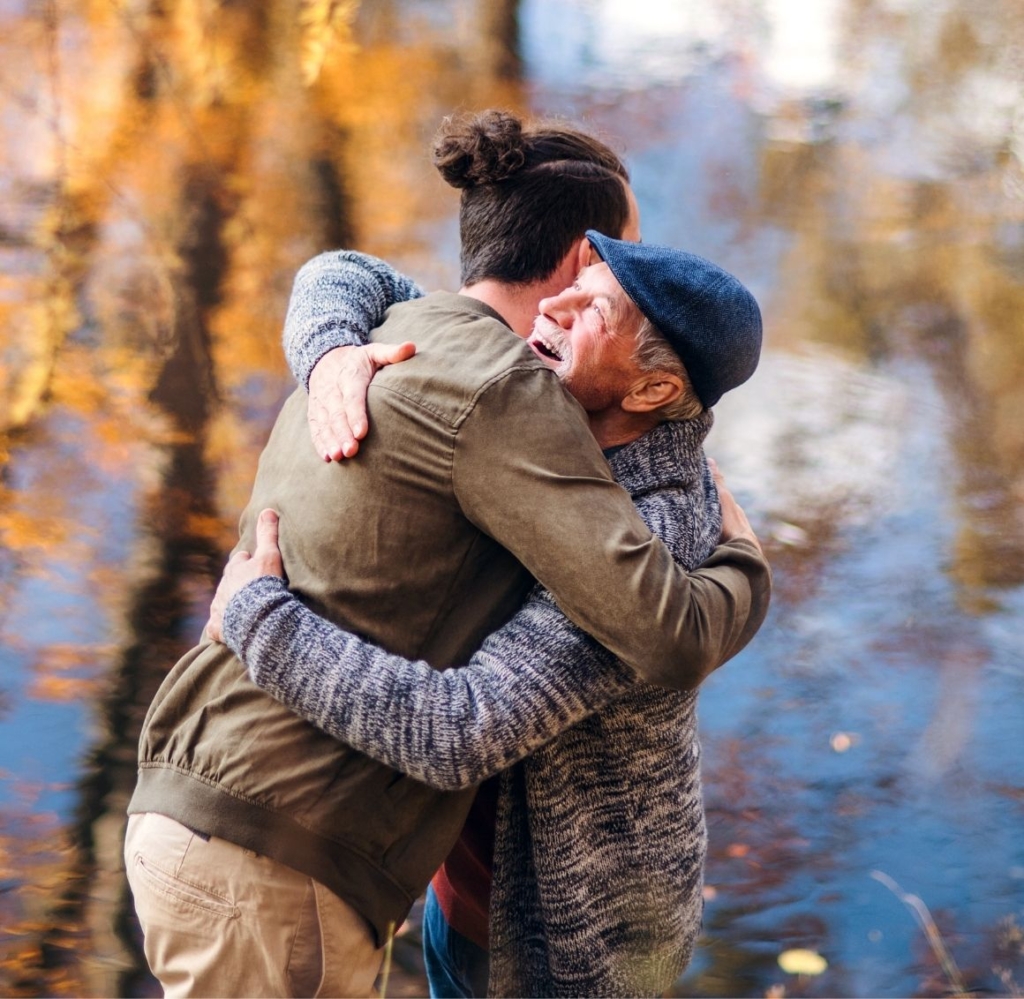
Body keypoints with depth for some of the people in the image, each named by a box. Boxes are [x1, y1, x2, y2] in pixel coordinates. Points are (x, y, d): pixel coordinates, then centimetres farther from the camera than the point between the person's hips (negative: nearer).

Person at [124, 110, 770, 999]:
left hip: (197, 821, 10)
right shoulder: (503, 393, -14)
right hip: (273, 869, -9)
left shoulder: (376, 355, 15)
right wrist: (743, 567, 2)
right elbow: (671, 638, -20)